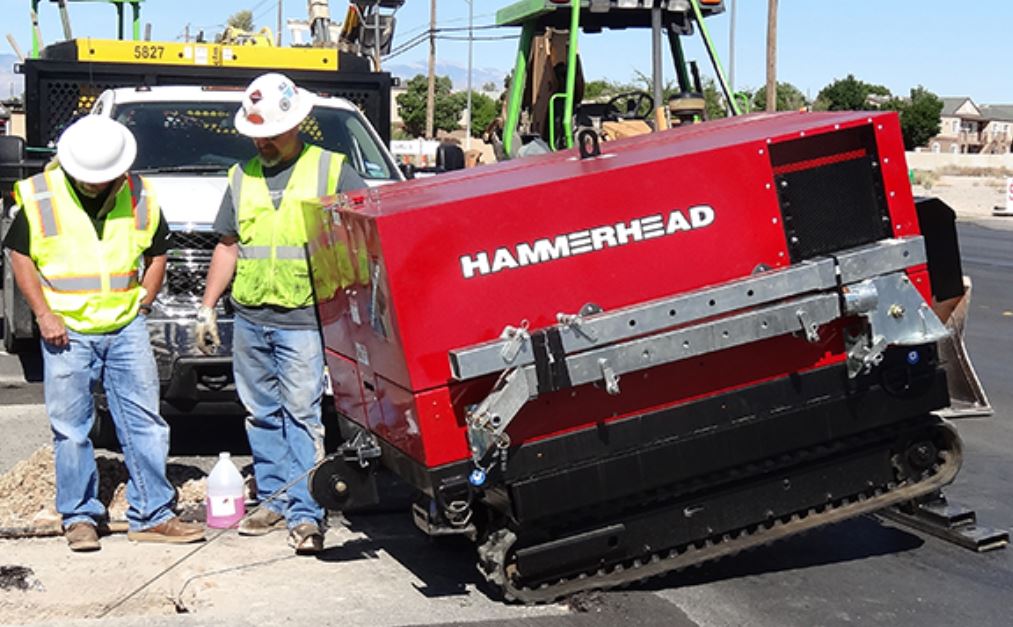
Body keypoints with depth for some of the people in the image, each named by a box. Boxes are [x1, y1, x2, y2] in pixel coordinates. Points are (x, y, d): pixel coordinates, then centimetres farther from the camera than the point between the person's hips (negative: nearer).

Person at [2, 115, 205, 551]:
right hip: (68, 332, -2)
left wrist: (142, 303, 4)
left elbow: (157, 252, 13)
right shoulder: (40, 196, -5)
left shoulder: (138, 196, 2)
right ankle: (80, 518, 16)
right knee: (71, 429, 4)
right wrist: (44, 314, -6)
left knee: (144, 422, 3)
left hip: (126, 328, 2)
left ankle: (152, 515, 11)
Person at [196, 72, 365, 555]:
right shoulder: (241, 177, 16)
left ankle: (305, 514, -7)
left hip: (304, 320, -5)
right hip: (248, 320, 5)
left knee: (303, 415, -8)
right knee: (262, 415, 10)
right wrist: (207, 308, 15)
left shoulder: (331, 170, 2)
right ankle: (274, 500, 21)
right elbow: (228, 246, 20)